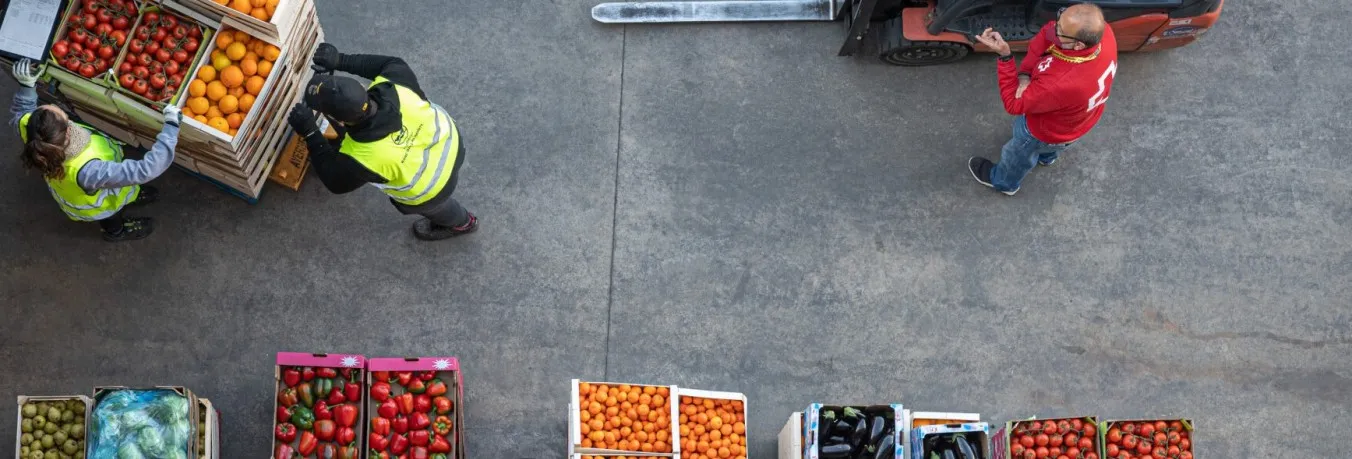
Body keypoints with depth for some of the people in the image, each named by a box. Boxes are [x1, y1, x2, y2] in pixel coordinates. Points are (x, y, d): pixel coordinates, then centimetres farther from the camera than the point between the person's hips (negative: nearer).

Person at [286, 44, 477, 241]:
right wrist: (340, 60, -13)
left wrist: (310, 134, -19)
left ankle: (461, 222, 64)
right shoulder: (394, 86, -33)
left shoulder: (361, 159, -41)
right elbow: (393, 63, -7)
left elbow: (336, 182, -17)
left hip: (432, 188, -5)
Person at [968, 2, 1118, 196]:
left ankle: (1004, 182, 62)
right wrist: (1025, 73, -29)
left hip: (1050, 130, -5)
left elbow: (1014, 103, -32)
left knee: (1020, 153, 29)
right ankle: (1047, 155, 75)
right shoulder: (1102, 31, -33)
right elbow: (1047, 32, -17)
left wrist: (1004, 55, -40)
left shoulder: (1061, 85, -50)